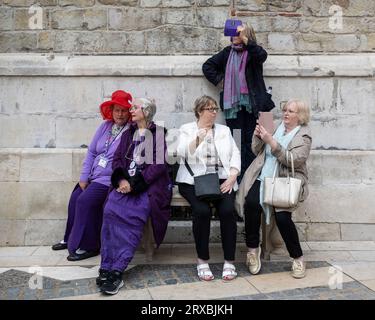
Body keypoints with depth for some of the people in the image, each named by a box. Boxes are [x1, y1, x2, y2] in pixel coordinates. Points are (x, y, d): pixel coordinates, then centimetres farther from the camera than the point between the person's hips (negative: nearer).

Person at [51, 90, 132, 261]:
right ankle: (71, 239, 28)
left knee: (85, 201, -20)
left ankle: (88, 246, -5)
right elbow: (91, 152, 10)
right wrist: (83, 177, 6)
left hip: (110, 179, -7)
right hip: (93, 176, 7)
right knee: (75, 198, 6)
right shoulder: (105, 126, 8)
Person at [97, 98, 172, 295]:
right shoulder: (128, 134, 23)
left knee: (134, 214, -32)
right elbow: (117, 159, 14)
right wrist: (121, 179, -8)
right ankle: (107, 268, -27)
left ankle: (116, 270, -31)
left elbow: (159, 165, -5)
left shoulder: (158, 133, 6)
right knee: (111, 209, -27)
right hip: (127, 182, 4)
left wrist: (135, 183, -15)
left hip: (150, 183, -4)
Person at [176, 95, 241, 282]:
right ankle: (202, 261, -14)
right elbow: (182, 153, -6)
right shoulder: (187, 129, 10)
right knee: (202, 210, -30)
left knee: (228, 210, -26)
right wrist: (197, 139, -22)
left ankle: (229, 262, -13)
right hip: (194, 179, -2)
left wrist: (232, 177, -7)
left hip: (221, 178, 2)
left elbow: (235, 154, 9)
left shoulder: (224, 130, 18)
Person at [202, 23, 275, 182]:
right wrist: (219, 80, 7)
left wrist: (245, 40, -28)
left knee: (251, 140, 0)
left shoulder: (253, 51, 1)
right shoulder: (228, 52, 13)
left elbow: (262, 55, -23)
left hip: (252, 103, -3)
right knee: (236, 141, 4)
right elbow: (207, 66, 19)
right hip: (233, 104, 3)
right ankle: (236, 174, 9)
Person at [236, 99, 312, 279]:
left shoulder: (304, 135, 3)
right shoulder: (276, 126, 17)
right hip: (262, 178, 3)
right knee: (251, 203, -26)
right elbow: (257, 151, 18)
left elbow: (293, 160, -14)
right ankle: (253, 248, -8)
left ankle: (298, 258, 0)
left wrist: (271, 141, -20)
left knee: (282, 216, -24)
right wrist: (257, 136, -2)